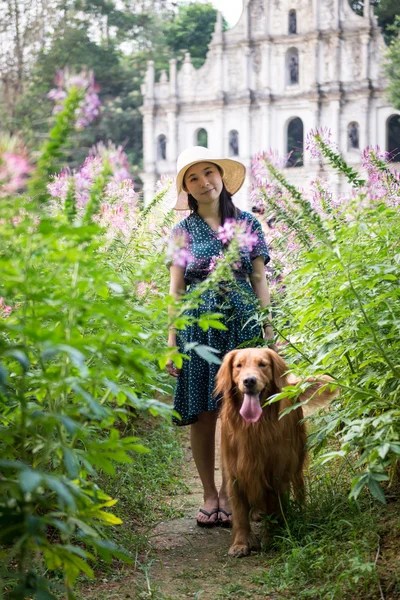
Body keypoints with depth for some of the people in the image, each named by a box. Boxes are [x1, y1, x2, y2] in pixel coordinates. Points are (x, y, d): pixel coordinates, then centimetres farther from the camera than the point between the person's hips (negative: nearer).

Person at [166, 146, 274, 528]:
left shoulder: (248, 223, 7)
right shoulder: (183, 230, 6)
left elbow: (259, 281, 8)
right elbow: (176, 288, 5)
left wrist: (268, 330, 4)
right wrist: (172, 339, -1)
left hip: (243, 323, 0)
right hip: (199, 325, 0)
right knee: (202, 414, 1)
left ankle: (229, 493, 13)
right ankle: (210, 495, 14)